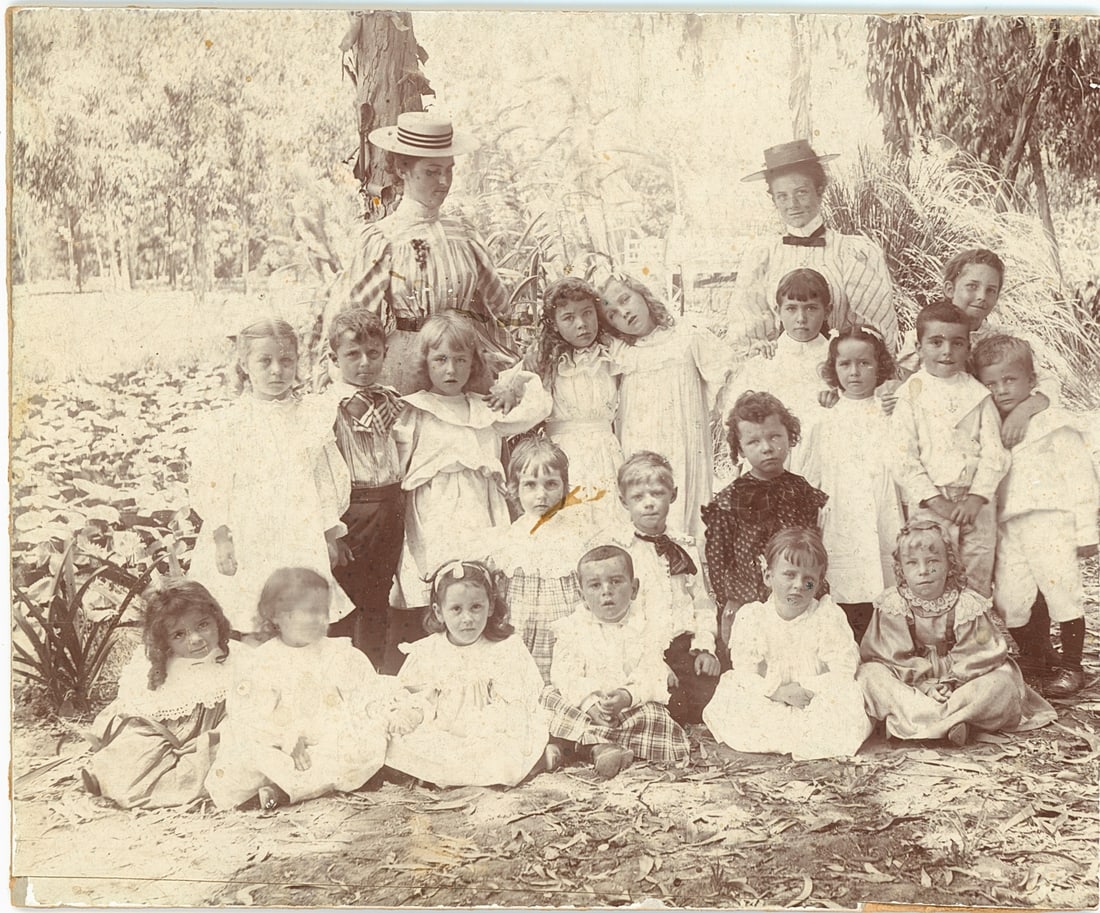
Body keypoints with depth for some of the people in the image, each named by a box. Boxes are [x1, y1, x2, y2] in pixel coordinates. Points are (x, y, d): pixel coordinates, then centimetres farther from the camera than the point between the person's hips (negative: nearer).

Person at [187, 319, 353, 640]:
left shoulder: (313, 422, 5)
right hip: (247, 544, -1)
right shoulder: (225, 425, -1)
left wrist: (331, 537, 7)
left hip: (301, 543, 2)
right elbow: (210, 488, -2)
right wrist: (222, 538, -7)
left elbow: (331, 482, 9)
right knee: (252, 630, 1)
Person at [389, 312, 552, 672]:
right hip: (433, 517, -3)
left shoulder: (485, 411, 18)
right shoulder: (415, 412, 8)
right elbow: (396, 470, 3)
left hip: (479, 512, 3)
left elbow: (536, 410, 21)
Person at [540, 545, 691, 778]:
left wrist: (627, 696, -27)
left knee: (656, 714, -29)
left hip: (631, 708, 0)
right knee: (550, 698, -25)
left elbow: (652, 677, -6)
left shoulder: (643, 629, 4)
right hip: (582, 706, 0)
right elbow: (565, 675, -6)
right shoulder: (571, 628, 5)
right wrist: (589, 702, -24)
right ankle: (599, 747, -41)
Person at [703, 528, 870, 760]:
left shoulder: (829, 616, -6)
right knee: (726, 699, -24)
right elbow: (744, 673, -7)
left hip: (815, 704, -1)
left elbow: (843, 673, -11)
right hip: (767, 704, 1)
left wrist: (806, 689, -23)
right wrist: (778, 691, -23)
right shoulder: (750, 617, -4)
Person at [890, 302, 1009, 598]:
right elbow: (903, 457, -7)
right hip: (929, 501, -2)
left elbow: (993, 451, 0)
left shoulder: (978, 395, 6)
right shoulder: (910, 394, 0)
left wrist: (976, 499, -13)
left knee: (978, 581, 8)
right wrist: (936, 501, -14)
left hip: (976, 503, 2)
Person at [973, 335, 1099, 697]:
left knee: (1063, 595, -3)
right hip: (1008, 529, 5)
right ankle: (1034, 654, 27)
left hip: (1050, 524, -5)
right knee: (1009, 601, 4)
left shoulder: (1053, 424, -3)